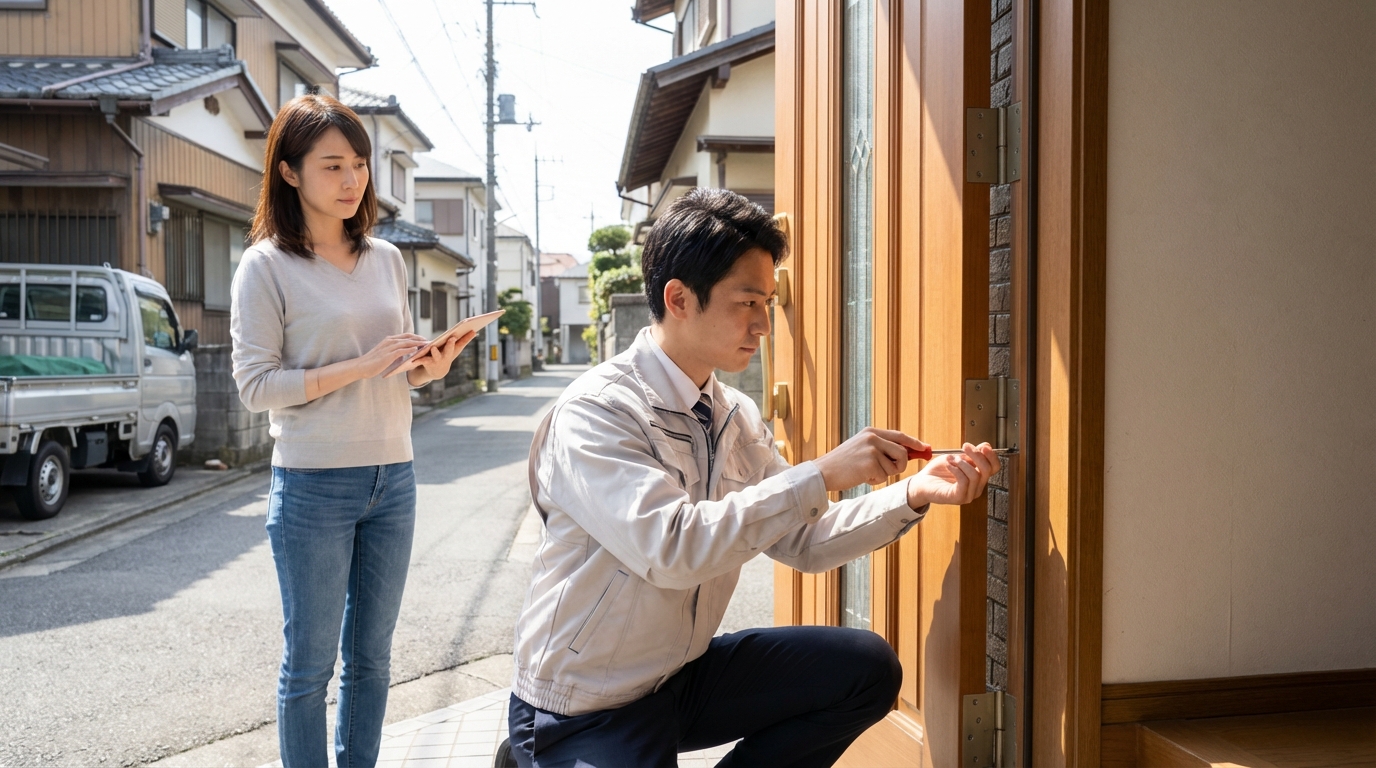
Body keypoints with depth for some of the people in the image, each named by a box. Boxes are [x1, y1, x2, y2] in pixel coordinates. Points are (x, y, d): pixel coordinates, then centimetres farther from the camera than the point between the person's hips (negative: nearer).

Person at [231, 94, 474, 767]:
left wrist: (425, 368, -5)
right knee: (310, 663, 6)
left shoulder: (386, 259, 9)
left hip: (392, 478, 5)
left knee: (371, 655, 15)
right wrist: (361, 366, -21)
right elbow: (256, 385, -13)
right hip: (313, 485, -5)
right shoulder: (267, 266, -7)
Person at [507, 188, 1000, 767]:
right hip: (584, 714, -6)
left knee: (868, 667, -3)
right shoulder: (595, 413, -21)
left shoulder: (736, 417, 2)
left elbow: (803, 541, 5)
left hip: (686, 675, 6)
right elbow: (671, 549, -34)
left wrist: (913, 494, -10)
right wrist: (823, 475, -31)